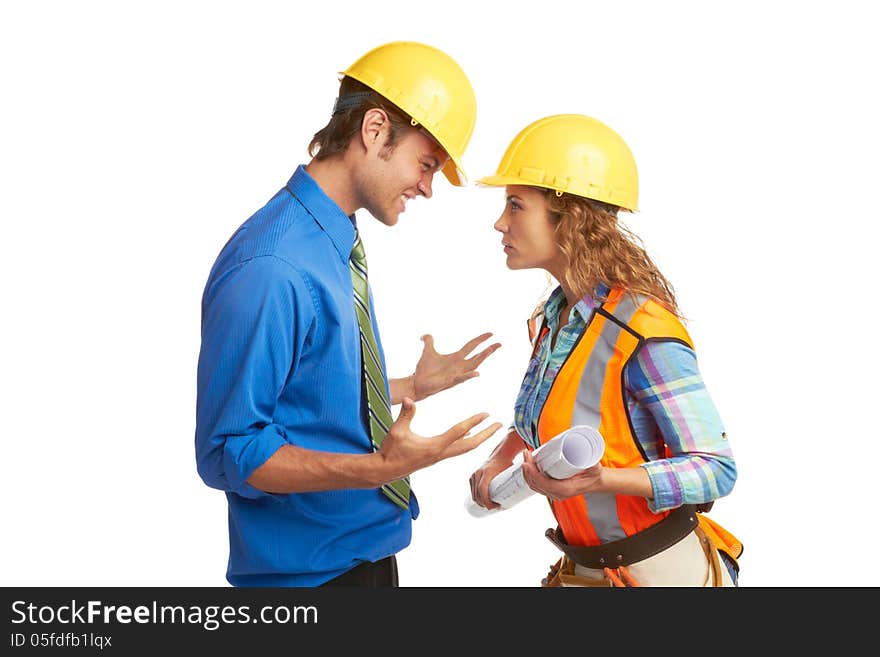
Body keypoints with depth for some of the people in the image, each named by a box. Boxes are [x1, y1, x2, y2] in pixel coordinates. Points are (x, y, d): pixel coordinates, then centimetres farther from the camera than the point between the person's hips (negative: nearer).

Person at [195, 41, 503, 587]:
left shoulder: (339, 246, 4)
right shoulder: (269, 271, -26)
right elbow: (228, 452, -24)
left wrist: (413, 387, 16)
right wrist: (380, 467, -31)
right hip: (309, 565, -9)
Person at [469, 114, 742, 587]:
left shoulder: (644, 333, -24)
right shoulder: (554, 317, -2)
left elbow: (716, 469, -22)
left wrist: (599, 479, -34)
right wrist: (500, 457, 0)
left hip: (659, 567, -6)